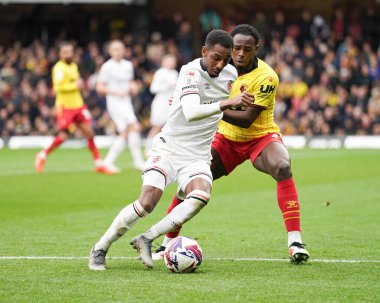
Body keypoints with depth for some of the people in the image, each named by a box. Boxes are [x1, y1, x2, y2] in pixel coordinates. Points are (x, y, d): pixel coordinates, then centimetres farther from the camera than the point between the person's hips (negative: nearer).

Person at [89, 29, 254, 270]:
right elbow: (191, 112, -36)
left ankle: (146, 240, -15)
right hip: (169, 148, -4)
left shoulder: (231, 74, 3)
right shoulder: (191, 72, -17)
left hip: (198, 157, 4)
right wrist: (227, 103, -41)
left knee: (202, 195, -27)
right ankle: (100, 250, 0)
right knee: (148, 201, -21)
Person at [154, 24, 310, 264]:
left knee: (283, 167, -33)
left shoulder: (266, 77, -24)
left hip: (260, 136, -4)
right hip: (226, 137, 4)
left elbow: (246, 119, -28)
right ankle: (167, 244, 6)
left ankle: (295, 241, -29)